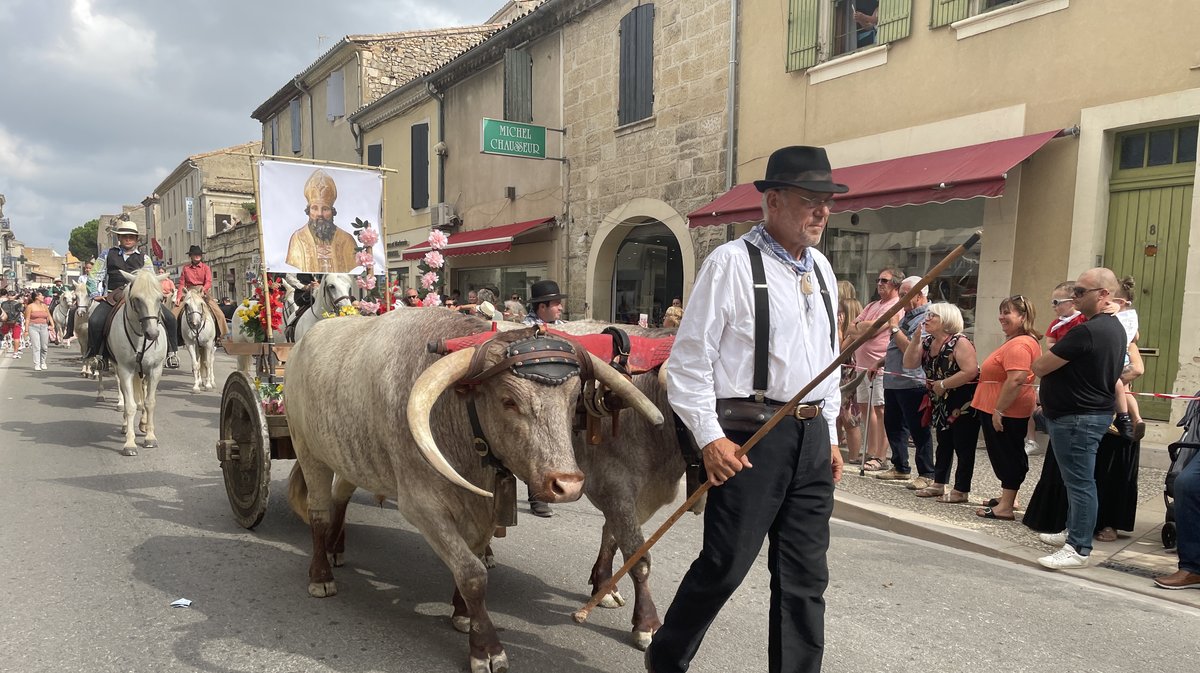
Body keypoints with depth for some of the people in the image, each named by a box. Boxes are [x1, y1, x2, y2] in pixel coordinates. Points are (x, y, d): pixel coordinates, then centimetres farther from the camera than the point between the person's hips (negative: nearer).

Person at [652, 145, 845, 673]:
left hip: (811, 437, 7)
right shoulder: (731, 262, -8)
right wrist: (710, 438, -14)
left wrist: (829, 435, 18)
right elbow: (689, 358, -9)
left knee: (805, 576, 10)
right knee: (725, 565, 1)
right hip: (750, 434, -7)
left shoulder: (821, 268, 14)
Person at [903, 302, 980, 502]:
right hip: (941, 403, 9)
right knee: (943, 444, 17)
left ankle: (961, 491, 5)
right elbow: (909, 363, 0)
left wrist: (943, 384, -21)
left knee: (963, 447, -1)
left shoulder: (960, 342, -18)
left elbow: (970, 371, -27)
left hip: (964, 403, -9)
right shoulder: (927, 342, 6)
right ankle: (939, 484, 27)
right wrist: (915, 339, -10)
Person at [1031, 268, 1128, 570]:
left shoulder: (1086, 331, -23)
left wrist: (1040, 362, 3)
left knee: (1080, 482, -5)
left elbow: (1040, 367, -20)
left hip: (1077, 417, -10)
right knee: (1078, 479, 20)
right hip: (1097, 411, 10)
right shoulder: (1115, 327, 11)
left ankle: (1079, 549, 1)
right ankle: (1075, 531, 33)